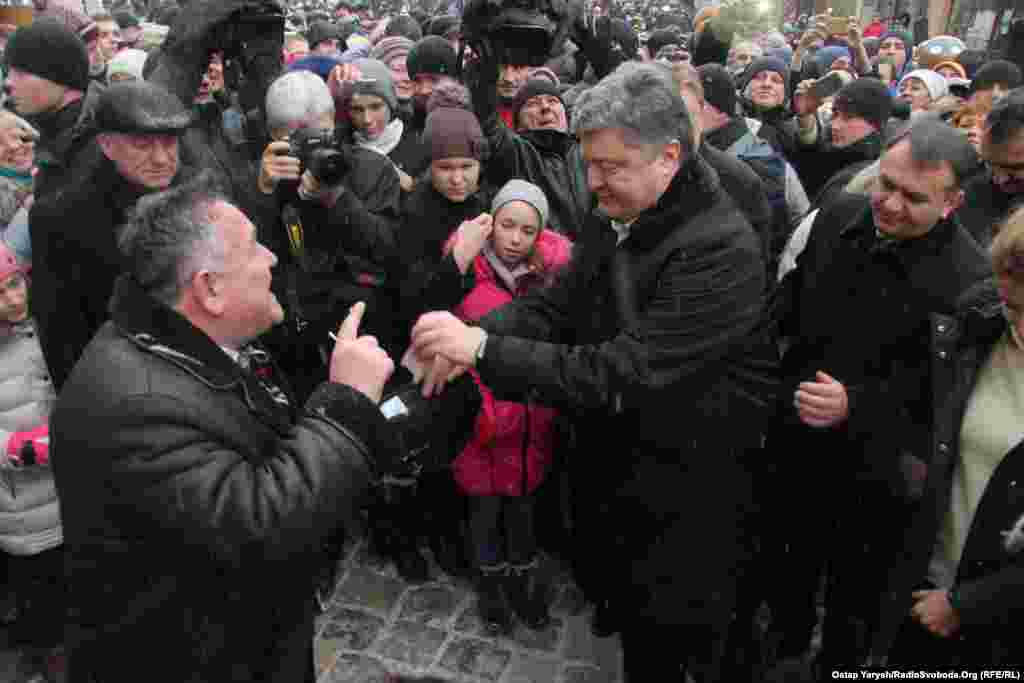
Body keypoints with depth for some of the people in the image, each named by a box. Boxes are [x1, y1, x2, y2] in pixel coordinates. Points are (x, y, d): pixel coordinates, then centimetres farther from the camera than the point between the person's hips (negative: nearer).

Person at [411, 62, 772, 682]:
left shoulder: (722, 249, -27)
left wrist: (485, 349, -31)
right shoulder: (611, 219, -1)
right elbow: (554, 306, 2)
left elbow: (625, 372, -32)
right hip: (611, 475, 7)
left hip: (678, 505, -6)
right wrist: (468, 338, -17)